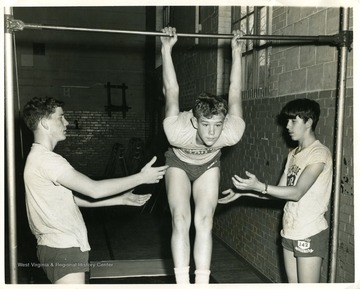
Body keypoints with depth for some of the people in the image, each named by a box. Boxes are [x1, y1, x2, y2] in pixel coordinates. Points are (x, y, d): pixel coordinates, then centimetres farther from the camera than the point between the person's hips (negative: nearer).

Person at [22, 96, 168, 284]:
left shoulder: (40, 158, 14)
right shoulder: (46, 159, -19)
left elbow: (75, 198, 15)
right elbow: (95, 189, -24)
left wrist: (121, 199, 12)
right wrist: (141, 178, -14)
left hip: (60, 247, 10)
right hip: (63, 250, -10)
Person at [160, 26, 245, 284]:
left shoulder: (231, 133, -37)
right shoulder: (178, 130, -42)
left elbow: (234, 93, -24)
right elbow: (172, 91, -30)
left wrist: (237, 52, -18)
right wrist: (167, 50, -30)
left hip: (208, 165, 2)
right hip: (179, 163, -1)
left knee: (204, 222, -9)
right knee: (181, 221, -14)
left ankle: (202, 283, -3)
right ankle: (182, 282, -7)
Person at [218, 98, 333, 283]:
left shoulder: (319, 153, -14)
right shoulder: (293, 154, 11)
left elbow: (297, 192, -24)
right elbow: (280, 191, 10)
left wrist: (259, 186, -34)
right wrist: (242, 192, 2)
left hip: (310, 234, -8)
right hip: (289, 232, 8)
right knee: (292, 282, 15)